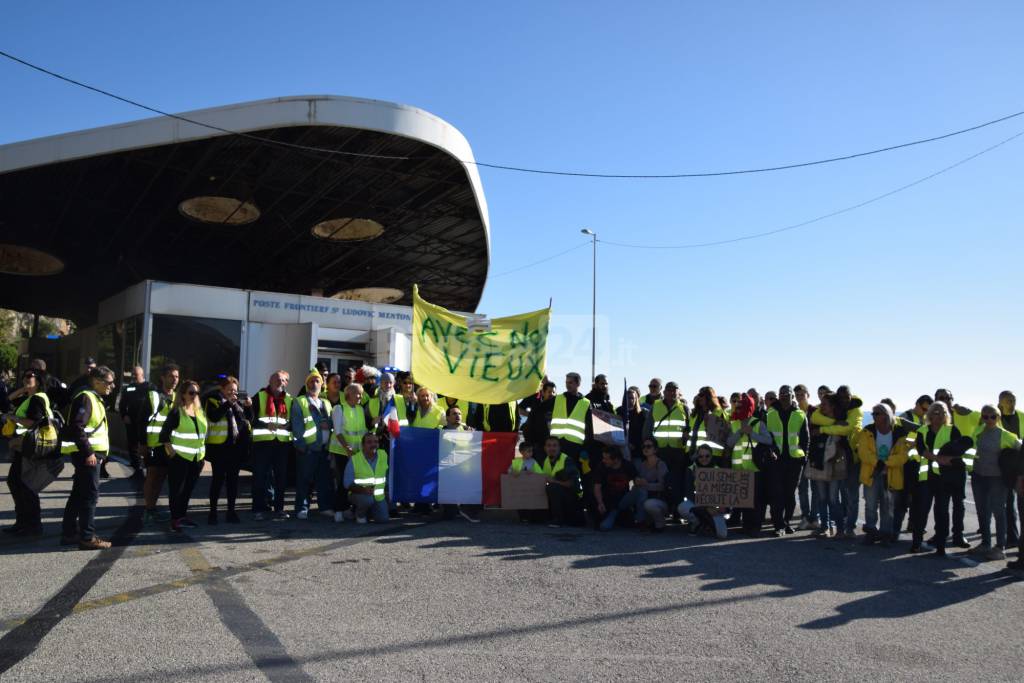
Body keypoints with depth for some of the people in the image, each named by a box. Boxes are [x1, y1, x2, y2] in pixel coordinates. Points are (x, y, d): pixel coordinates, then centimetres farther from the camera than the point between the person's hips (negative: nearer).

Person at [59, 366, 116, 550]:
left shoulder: (95, 399, 19)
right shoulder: (85, 398, -14)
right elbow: (77, 427, -23)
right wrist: (88, 452, -24)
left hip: (90, 453, 10)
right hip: (86, 454, -10)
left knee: (79, 494, 15)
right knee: (90, 495, -8)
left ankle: (69, 533, 22)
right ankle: (87, 537, -4)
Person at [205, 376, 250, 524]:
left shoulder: (238, 402, 14)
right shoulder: (213, 400, -1)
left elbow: (247, 419, 16)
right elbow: (213, 417, -17)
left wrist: (248, 407, -1)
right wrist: (228, 403, -19)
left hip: (236, 445, 5)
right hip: (219, 445, -5)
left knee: (233, 478, 9)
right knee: (218, 478, -1)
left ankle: (231, 511, 16)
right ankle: (213, 512, 8)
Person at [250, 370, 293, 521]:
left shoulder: (289, 399, 11)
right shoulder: (260, 397, 1)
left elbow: (294, 421, 9)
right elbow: (252, 419, -6)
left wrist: (287, 425, -13)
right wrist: (266, 425, -23)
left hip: (283, 442, 3)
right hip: (262, 441, -3)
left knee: (281, 476, 7)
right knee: (260, 476, -1)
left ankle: (279, 507, 17)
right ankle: (259, 509, 7)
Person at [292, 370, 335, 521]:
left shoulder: (326, 404, 20)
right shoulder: (299, 402, 4)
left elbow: (331, 425, 15)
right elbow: (297, 425, -4)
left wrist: (331, 446, 6)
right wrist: (301, 444, -13)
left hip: (324, 448, 5)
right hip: (307, 448, -5)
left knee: (326, 480, 6)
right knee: (304, 480, -1)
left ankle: (326, 507, 13)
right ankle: (302, 509, 6)